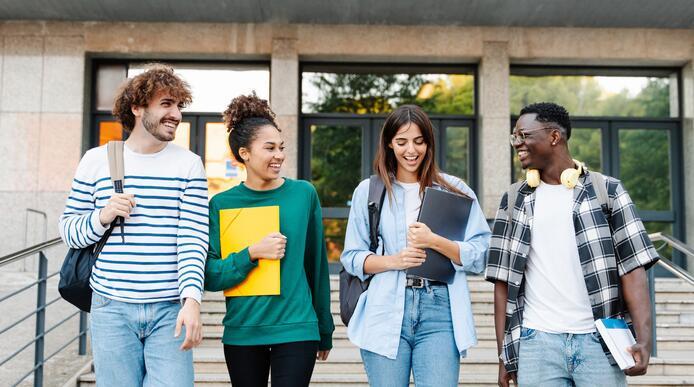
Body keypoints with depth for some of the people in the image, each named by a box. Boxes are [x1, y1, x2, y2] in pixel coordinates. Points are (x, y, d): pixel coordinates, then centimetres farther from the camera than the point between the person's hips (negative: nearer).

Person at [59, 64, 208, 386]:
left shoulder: (189, 164, 2)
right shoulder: (96, 160, 5)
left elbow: (193, 239, -5)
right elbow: (68, 230, 10)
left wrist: (191, 299, -18)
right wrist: (102, 217, -11)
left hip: (170, 311, -1)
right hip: (111, 310, 1)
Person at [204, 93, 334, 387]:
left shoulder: (304, 194, 1)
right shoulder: (222, 204, 0)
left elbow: (316, 266, 7)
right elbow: (210, 276, -2)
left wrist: (325, 331, 12)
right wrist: (253, 253, -17)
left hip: (296, 329, -1)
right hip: (241, 331, 1)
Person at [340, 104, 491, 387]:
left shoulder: (455, 190, 8)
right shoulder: (368, 191, 9)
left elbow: (480, 256, 3)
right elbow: (351, 257, 8)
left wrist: (434, 242, -13)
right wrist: (394, 261, -10)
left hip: (439, 313, 0)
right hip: (386, 312, 1)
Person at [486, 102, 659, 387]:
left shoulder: (606, 190, 4)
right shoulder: (514, 201, 10)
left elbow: (632, 266, -1)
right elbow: (504, 280, 9)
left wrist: (643, 338, -12)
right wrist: (505, 352, 3)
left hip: (598, 341, -1)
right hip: (536, 342, 2)